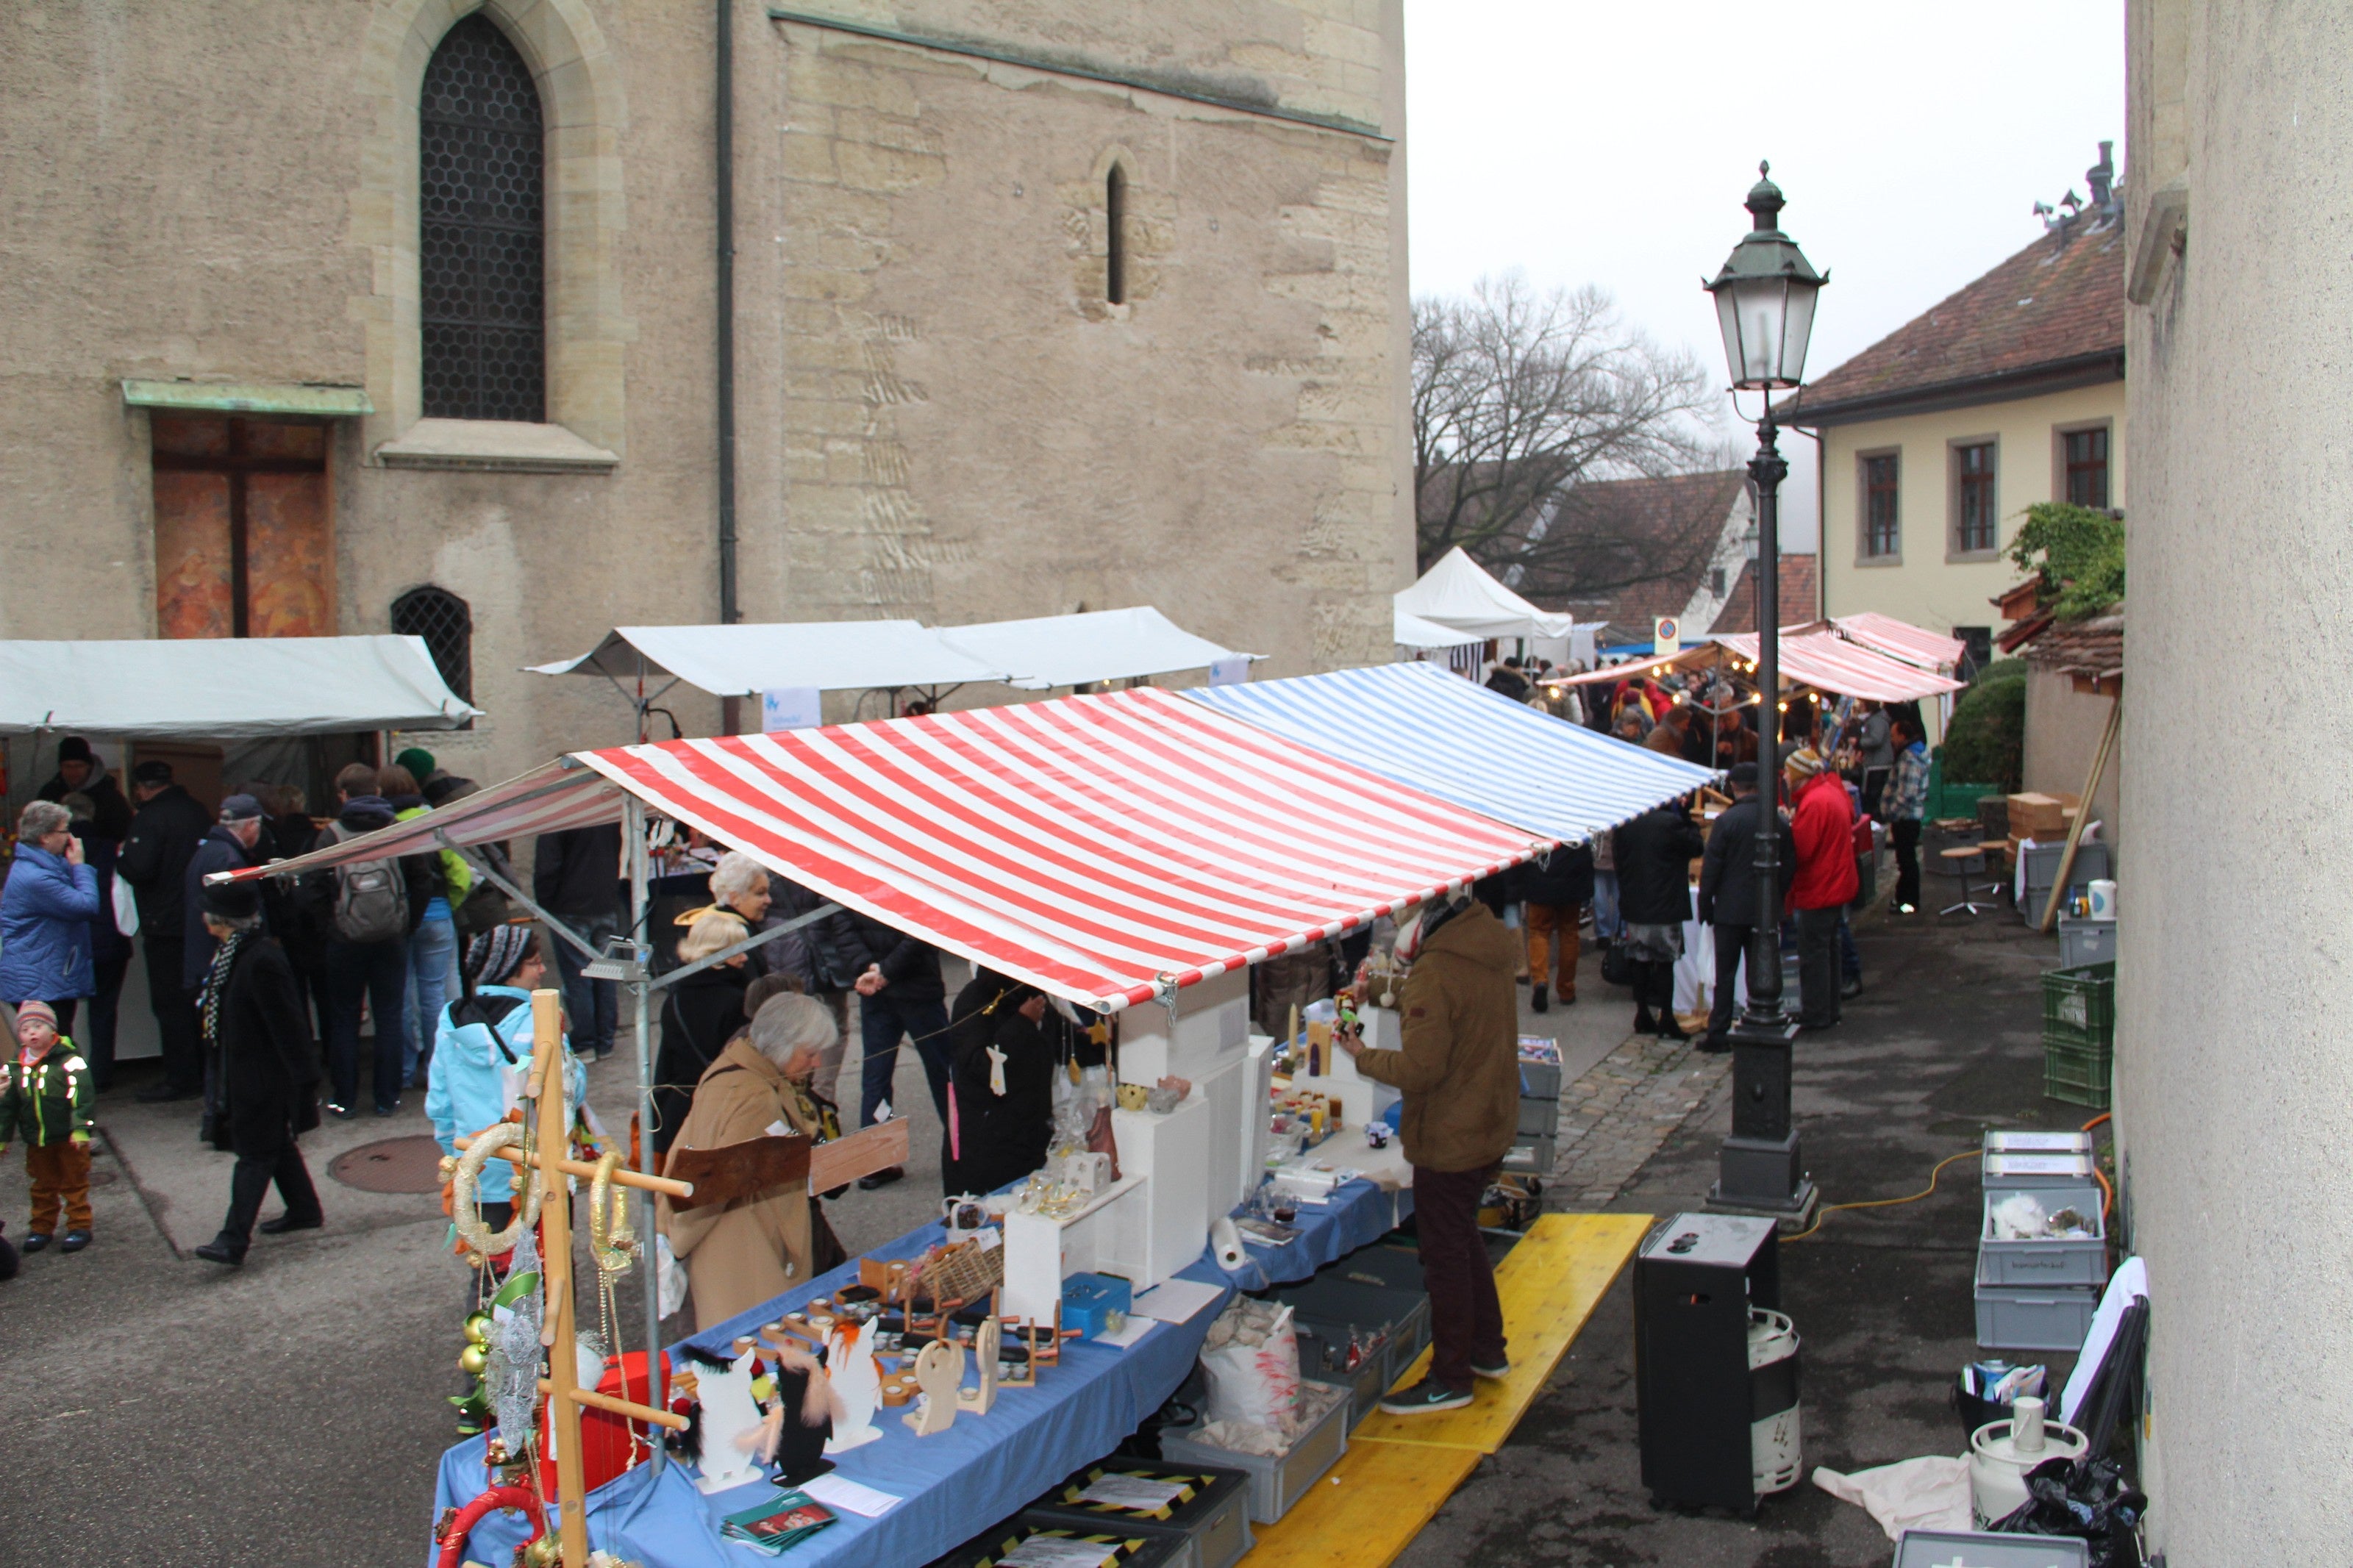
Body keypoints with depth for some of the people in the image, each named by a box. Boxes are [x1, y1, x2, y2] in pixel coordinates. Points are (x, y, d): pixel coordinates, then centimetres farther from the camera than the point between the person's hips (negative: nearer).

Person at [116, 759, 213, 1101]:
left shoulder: (150, 817, -15)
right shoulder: (199, 812, 8)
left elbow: (138, 869, -23)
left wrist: (121, 857, -2)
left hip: (165, 925, -8)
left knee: (170, 1004, -2)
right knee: (198, 999, 16)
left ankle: (180, 1079, -1)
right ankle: (205, 1071, 23)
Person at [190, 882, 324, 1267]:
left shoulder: (262, 961, -25)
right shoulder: (236, 954, 6)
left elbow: (288, 1023, -23)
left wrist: (303, 1077, -21)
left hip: (265, 1079, -10)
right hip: (246, 1073, 10)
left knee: (255, 1154, -7)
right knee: (278, 1145, 20)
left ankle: (234, 1240, -6)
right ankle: (304, 1210, 33)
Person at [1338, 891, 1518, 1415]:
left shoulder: (1436, 973, -26)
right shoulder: (1489, 949, 2)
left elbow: (1420, 1069, -25)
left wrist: (1365, 1057, -10)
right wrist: (1390, 994, 4)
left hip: (1450, 1137, -9)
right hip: (1492, 1124, 9)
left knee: (1445, 1254, 4)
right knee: (1463, 1239, 24)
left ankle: (1451, 1379, 16)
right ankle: (1488, 1350, 37)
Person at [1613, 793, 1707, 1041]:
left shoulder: (1626, 824, 2)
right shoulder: (1671, 822, -15)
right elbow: (1698, 847, -5)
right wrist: (1686, 816, 2)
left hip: (1633, 907, 5)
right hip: (1665, 907, -5)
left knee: (1640, 963, 12)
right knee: (1665, 964, 1)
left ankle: (1643, 1016, 16)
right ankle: (1666, 1021, 2)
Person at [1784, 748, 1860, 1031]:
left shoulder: (1814, 802, -23)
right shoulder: (1833, 791, 9)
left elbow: (1800, 849, -25)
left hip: (1818, 888, -10)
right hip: (1836, 883, 10)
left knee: (1813, 952, -2)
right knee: (1828, 948, 18)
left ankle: (1815, 1015, 3)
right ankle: (1829, 1009, 26)